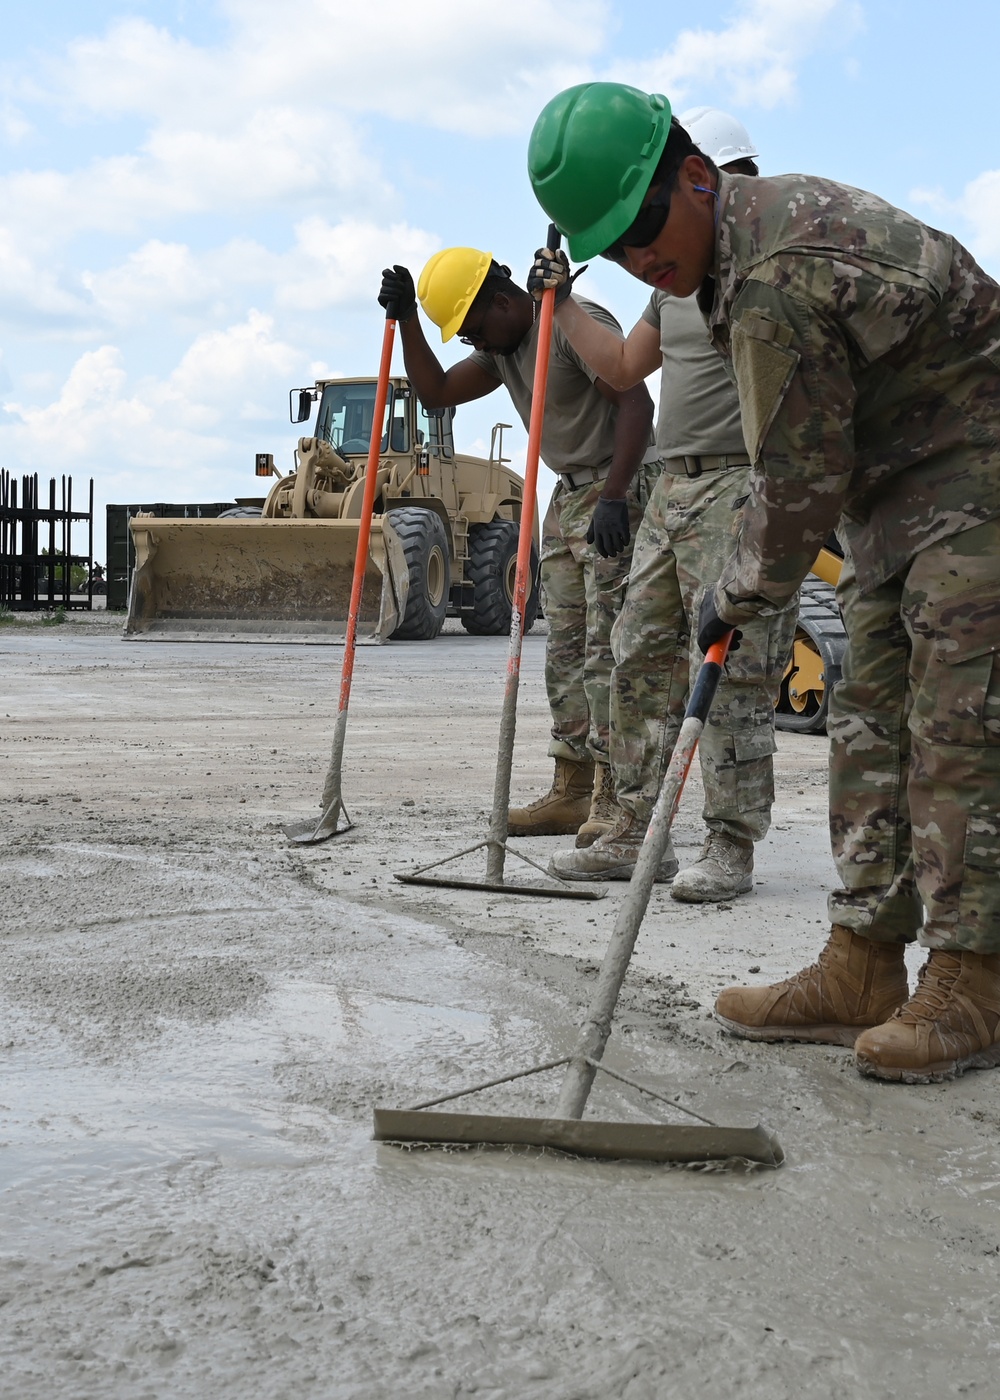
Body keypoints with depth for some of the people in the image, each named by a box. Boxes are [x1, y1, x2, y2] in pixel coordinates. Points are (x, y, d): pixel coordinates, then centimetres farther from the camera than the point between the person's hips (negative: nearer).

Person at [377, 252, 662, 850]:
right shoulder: (502, 350, 14)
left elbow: (636, 403, -23)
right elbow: (436, 391, 18)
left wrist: (613, 496, -29)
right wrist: (406, 320, 7)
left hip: (623, 489, -9)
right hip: (571, 496, 10)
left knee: (608, 645, -13)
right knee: (565, 650, 6)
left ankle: (613, 798, -12)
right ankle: (571, 794, 8)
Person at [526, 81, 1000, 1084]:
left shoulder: (778, 285, -26)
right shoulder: (774, 208, 6)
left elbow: (800, 479, -20)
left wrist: (739, 594, -6)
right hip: (894, 489, 11)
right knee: (870, 718, 6)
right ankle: (862, 970, 8)